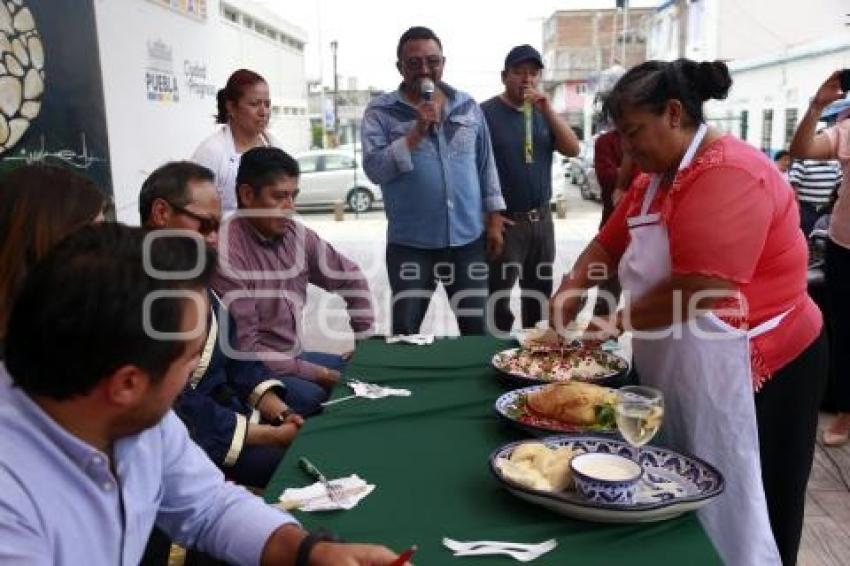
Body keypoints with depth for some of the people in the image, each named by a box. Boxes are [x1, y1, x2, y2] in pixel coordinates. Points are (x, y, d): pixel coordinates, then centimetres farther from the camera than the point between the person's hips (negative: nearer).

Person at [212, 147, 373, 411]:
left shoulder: (297, 235, 1)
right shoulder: (226, 252, -21)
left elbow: (351, 278, 16)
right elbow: (244, 348, -21)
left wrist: (363, 340, 8)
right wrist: (316, 373, -20)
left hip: (293, 357, 7)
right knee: (317, 397, -31)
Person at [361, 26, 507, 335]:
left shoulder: (468, 107, 7)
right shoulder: (381, 111, -3)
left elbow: (486, 165, 11)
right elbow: (374, 169, -14)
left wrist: (494, 220, 7)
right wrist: (417, 131, -20)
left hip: (467, 240, 3)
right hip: (410, 244, -2)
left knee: (477, 330, 12)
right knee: (405, 334, 6)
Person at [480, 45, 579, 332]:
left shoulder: (543, 113, 11)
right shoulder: (486, 113, -8)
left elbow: (573, 149, 0)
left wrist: (547, 109, -10)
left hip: (542, 219, 6)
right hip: (505, 222, -6)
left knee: (540, 294, 16)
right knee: (498, 298, -4)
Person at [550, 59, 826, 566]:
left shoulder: (728, 174, -21)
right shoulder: (657, 178, 11)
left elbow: (700, 287, -28)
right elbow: (609, 243, 15)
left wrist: (618, 322, -15)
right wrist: (571, 290, -3)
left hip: (753, 372, -9)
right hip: (683, 371, 9)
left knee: (734, 516, 6)